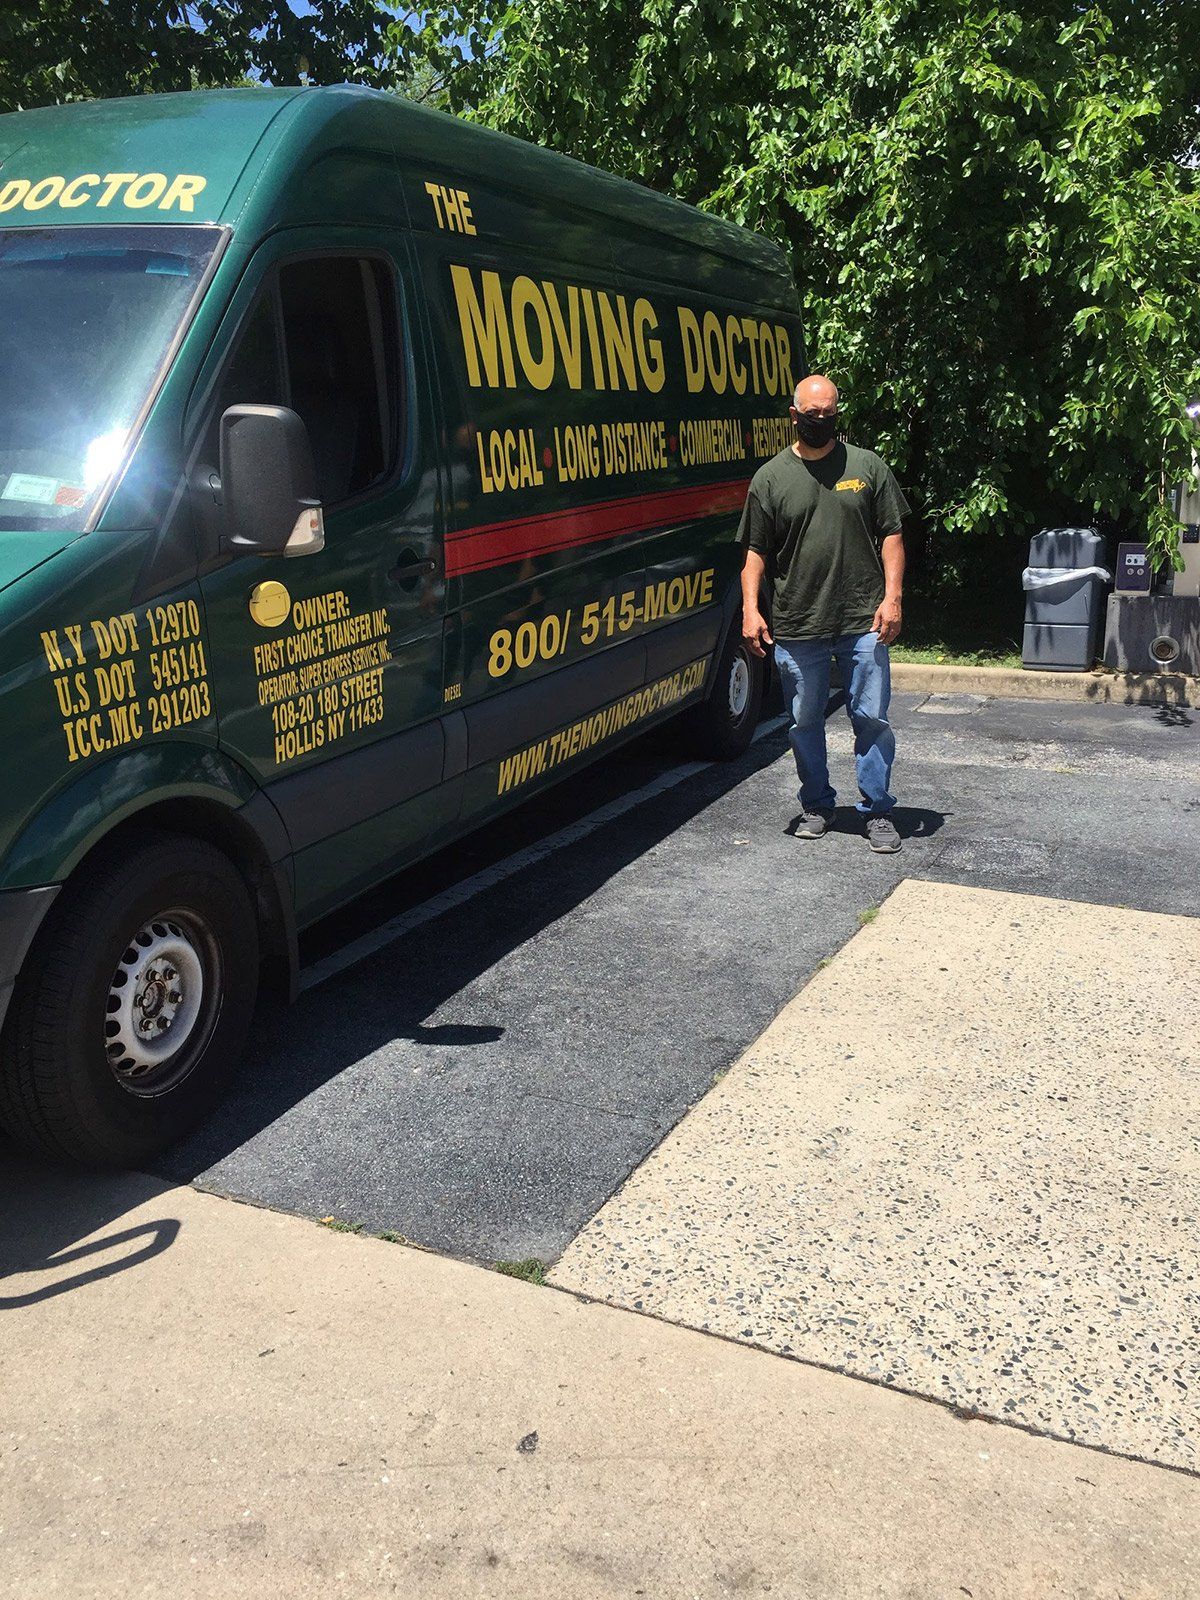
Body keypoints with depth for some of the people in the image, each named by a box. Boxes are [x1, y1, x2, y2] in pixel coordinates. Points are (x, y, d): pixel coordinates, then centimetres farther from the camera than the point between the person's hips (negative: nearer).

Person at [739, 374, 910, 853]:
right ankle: (817, 806, 25)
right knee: (805, 722, 10)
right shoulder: (770, 477, 5)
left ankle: (877, 811, 12)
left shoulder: (867, 466, 6)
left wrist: (891, 598, -4)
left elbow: (891, 536, 6)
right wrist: (751, 609, -5)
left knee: (871, 718, 0)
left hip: (862, 621, -1)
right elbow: (755, 551, 5)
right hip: (795, 625, 1)